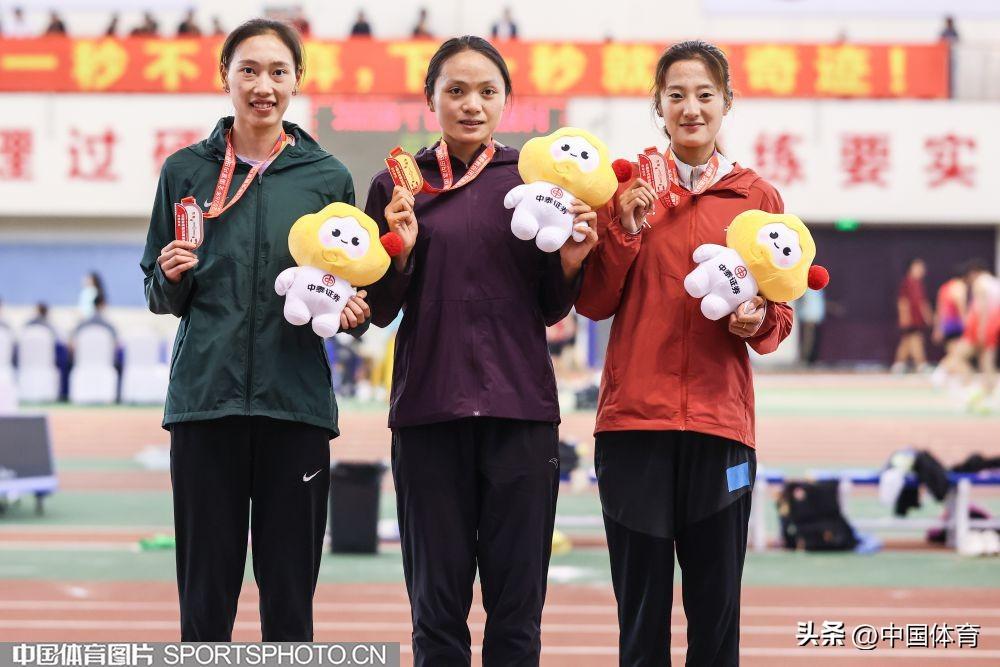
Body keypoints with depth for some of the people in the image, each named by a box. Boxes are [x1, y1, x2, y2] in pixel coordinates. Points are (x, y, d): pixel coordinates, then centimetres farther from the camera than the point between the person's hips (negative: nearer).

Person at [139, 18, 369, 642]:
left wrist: (353, 313, -7)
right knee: (205, 596, 0)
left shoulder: (328, 177, 8)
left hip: (296, 402, 0)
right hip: (206, 398, 0)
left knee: (290, 597, 1)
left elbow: (353, 292, 15)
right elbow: (160, 298, 13)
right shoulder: (186, 171, 8)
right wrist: (172, 278, -9)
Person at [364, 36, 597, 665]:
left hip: (520, 407, 0)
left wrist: (571, 262, -9)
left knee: (517, 603, 2)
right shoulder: (397, 185, 6)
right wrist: (401, 251, -12)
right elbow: (381, 309, 6)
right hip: (430, 407, 0)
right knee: (437, 604, 4)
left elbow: (550, 310, 11)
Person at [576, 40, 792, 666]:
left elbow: (780, 314, 12)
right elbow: (594, 302, 4)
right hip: (634, 418, 0)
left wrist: (759, 319, -10)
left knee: (716, 606, 1)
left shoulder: (759, 198, 7)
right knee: (641, 602, 2)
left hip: (720, 420, 0)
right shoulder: (631, 188, 6)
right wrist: (625, 225, -9)